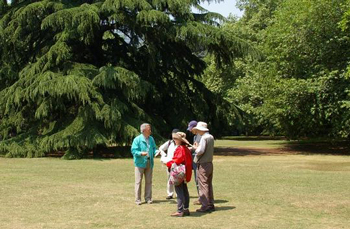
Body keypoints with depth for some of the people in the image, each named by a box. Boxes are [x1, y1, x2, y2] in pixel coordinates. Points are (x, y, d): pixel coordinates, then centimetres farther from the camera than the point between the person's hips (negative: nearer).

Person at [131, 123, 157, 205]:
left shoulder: (151, 139, 10)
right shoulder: (137, 139, -8)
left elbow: (154, 148, 17)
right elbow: (133, 150, -11)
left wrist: (156, 152, -5)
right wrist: (141, 153, -26)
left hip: (149, 163, 5)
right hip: (140, 163, -5)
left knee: (149, 181, 10)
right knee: (138, 181, -2)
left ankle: (148, 198, 19)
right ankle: (137, 199, 5)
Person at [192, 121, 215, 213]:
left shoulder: (204, 138, -16)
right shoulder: (211, 137, 11)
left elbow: (200, 151, -21)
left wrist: (195, 148, -2)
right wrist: (198, 147, 12)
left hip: (203, 165, -9)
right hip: (210, 163, 9)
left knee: (203, 185, -4)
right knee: (209, 184, 14)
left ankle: (205, 206, -4)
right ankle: (210, 204, 19)